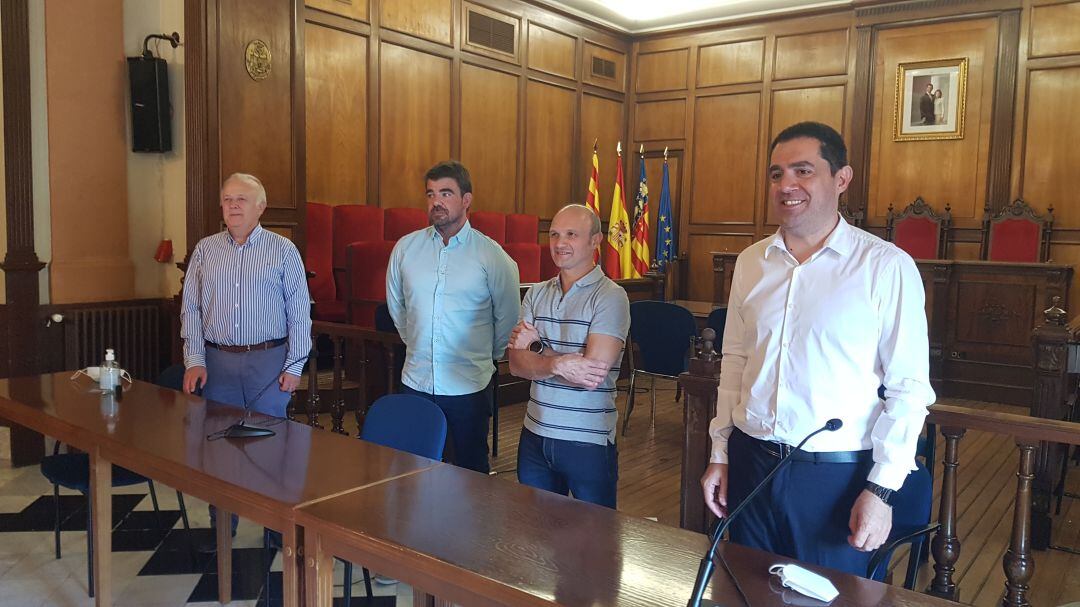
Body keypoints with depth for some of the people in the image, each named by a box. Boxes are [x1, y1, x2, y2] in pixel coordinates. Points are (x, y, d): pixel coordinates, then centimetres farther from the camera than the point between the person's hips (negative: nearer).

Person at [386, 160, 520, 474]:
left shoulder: (492, 255, -6)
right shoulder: (406, 247, 3)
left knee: (471, 470, 10)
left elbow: (508, 318, 4)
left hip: (469, 386, -3)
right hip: (415, 381, 3)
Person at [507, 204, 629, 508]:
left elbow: (594, 373, -21)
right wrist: (558, 363, -22)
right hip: (535, 434, 5)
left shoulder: (610, 297, -11)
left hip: (589, 441, -5)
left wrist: (536, 348, -9)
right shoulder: (536, 294, 6)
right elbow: (517, 364, -3)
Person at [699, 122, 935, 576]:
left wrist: (882, 489, -12)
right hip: (749, 464, 4)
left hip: (836, 475, -4)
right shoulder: (750, 262, 5)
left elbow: (908, 388, -9)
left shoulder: (886, 267, -10)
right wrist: (720, 453, 10)